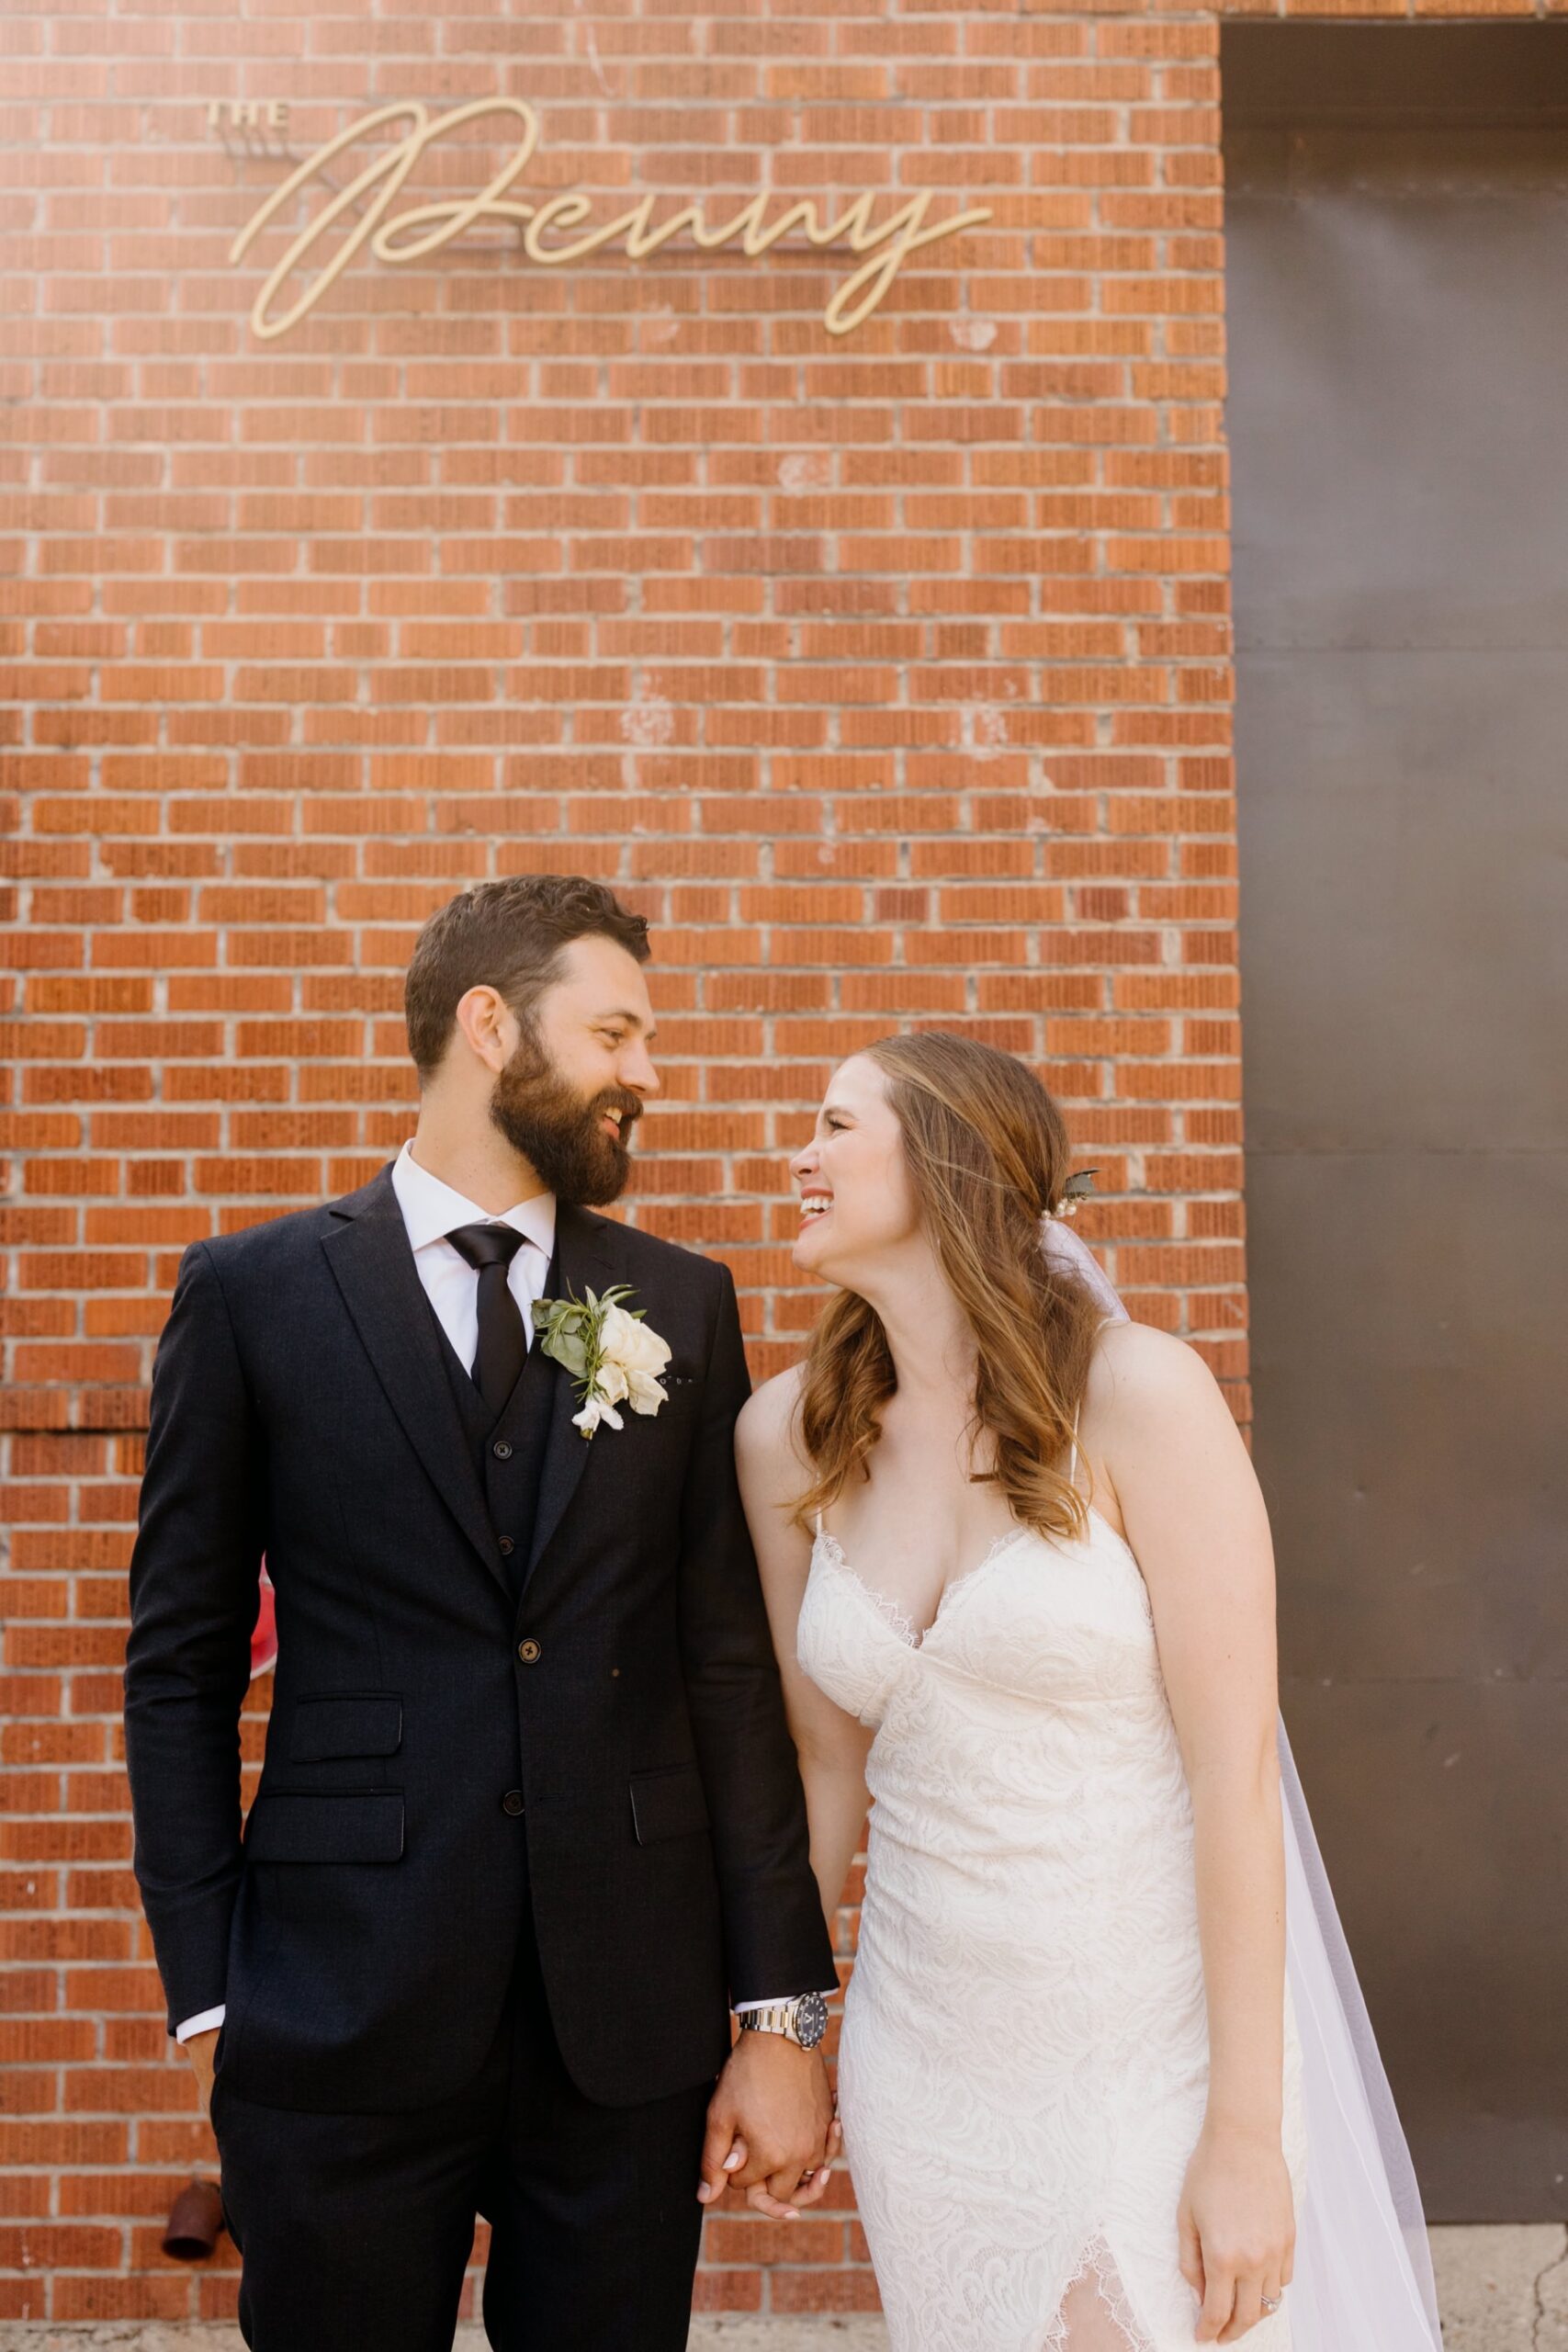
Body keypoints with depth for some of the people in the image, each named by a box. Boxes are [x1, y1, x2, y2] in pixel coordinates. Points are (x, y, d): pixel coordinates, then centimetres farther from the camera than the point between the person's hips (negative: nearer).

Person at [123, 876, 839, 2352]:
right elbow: (181, 1663, 1)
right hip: (341, 2013, -1)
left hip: (633, 2019, 2)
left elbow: (731, 1663, 2)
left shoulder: (681, 1306, 4)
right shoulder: (253, 1293, -1)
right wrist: (207, 1997, -3)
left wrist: (782, 2013, 0)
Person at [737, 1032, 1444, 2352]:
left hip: (1153, 2066, -4)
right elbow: (831, 1765, 7)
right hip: (922, 2078, 4)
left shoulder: (1134, 1392, -16)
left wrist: (1247, 2137, -14)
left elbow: (1235, 1770, -15)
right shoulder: (789, 1436, -2)